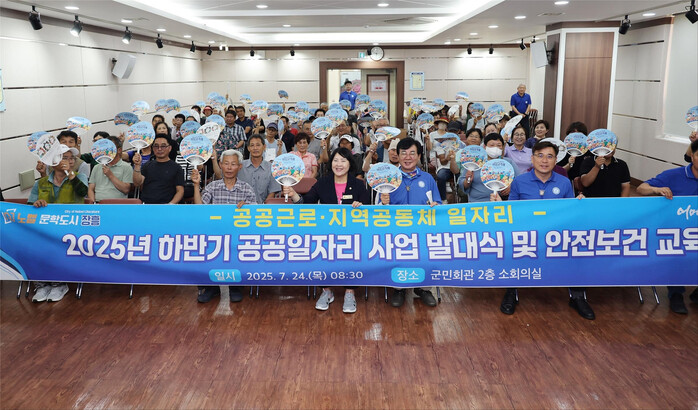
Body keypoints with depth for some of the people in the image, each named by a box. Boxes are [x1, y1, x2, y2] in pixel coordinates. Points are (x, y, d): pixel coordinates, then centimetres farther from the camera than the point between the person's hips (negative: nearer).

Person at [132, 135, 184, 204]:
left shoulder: (176, 168, 8)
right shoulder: (147, 165, 18)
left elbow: (180, 191, 2)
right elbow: (137, 183, 7)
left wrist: (171, 204, -15)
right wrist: (137, 165, -6)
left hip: (164, 204, -3)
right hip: (144, 203, 3)